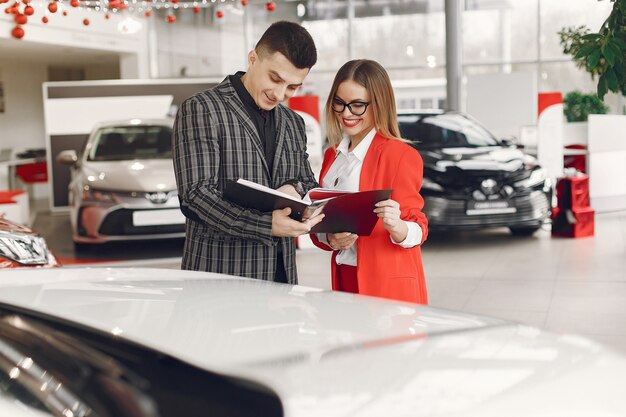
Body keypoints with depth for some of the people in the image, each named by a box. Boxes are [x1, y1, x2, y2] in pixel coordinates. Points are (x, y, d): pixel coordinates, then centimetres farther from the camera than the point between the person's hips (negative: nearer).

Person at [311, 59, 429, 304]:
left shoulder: (401, 155, -11)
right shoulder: (333, 155, 10)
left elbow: (417, 230, -11)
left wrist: (395, 226, -32)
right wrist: (330, 239, -8)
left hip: (388, 286, -6)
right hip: (343, 280, 6)